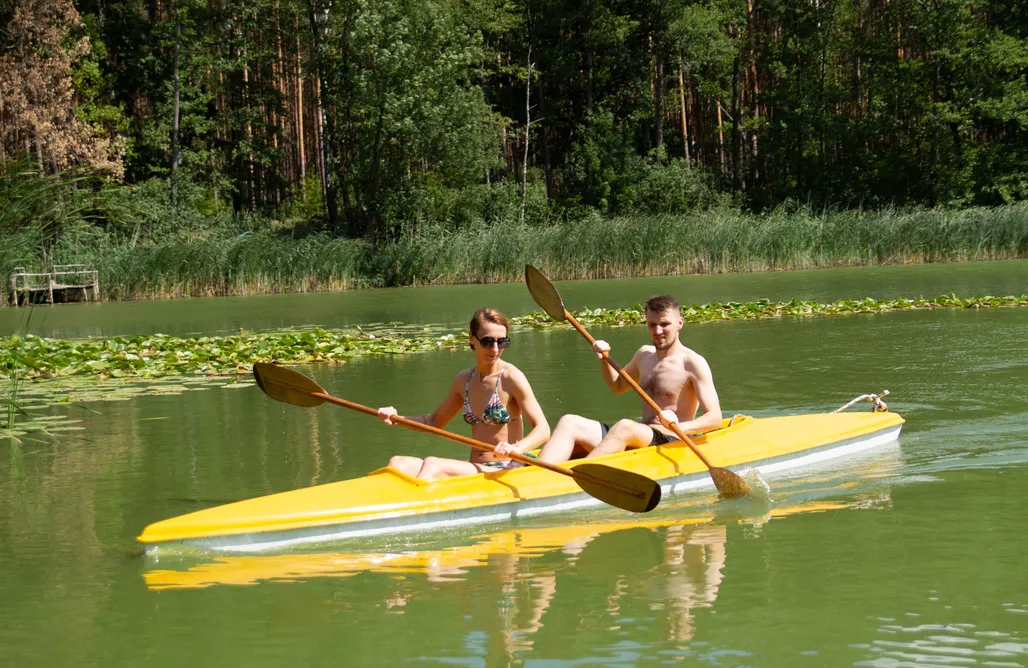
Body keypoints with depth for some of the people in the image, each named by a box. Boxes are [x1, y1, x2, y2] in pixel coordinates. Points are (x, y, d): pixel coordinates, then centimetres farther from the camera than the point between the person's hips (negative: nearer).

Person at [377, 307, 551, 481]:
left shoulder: (511, 377, -7)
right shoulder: (464, 380, 12)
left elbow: (543, 430, -12)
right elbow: (435, 421, 26)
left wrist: (517, 448, -32)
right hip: (474, 469, 6)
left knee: (432, 465, -29)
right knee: (399, 463, -15)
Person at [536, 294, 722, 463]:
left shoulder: (693, 363, -5)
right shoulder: (644, 355, 18)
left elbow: (715, 418, -12)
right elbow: (618, 385, 36)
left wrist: (677, 428, -29)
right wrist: (604, 359, 16)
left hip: (672, 443, -7)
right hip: (639, 438, 7)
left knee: (625, 426, -39)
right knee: (569, 423, -14)